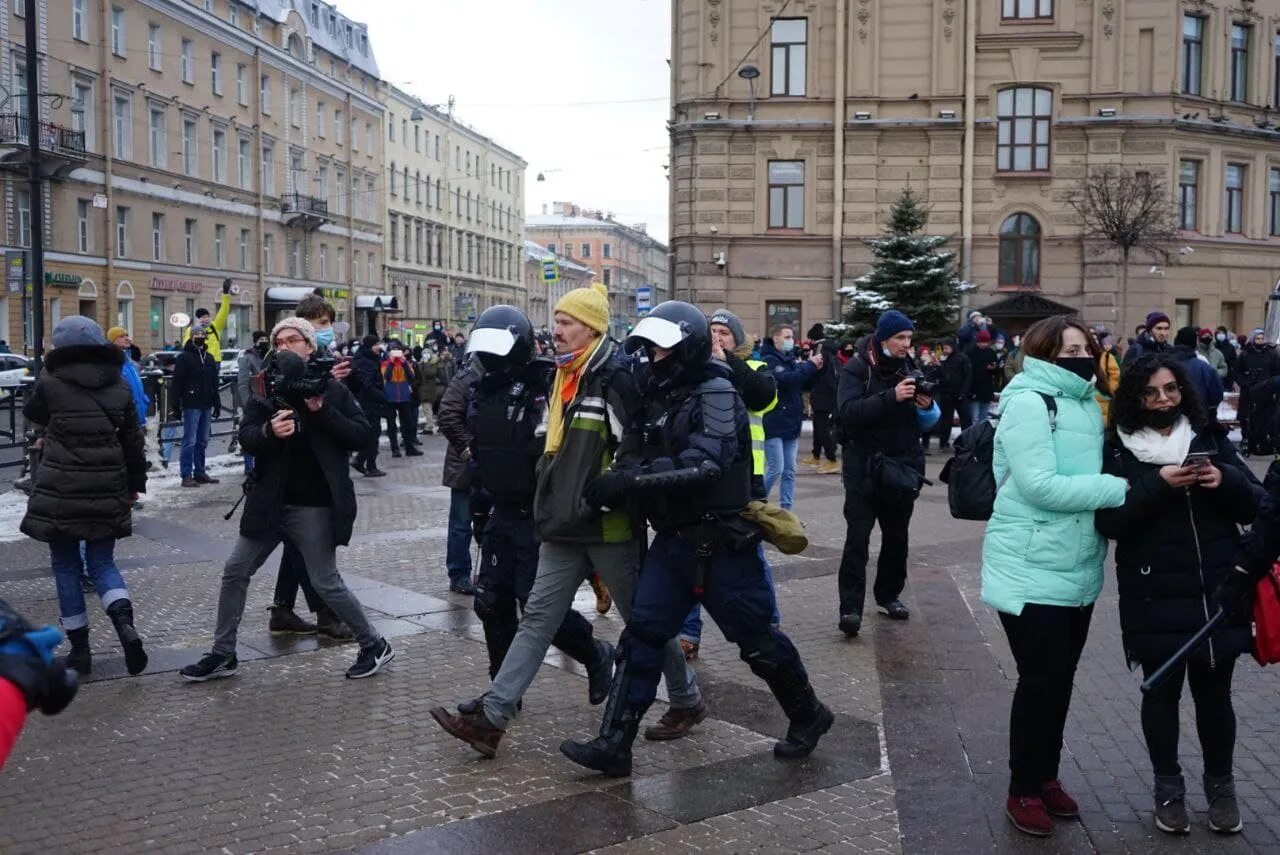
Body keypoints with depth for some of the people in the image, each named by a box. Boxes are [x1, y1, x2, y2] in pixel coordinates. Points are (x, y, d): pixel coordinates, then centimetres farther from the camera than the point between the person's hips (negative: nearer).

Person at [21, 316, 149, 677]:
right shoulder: (119, 386, 3)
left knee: (66, 567, 10)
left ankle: (79, 648, 13)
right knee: (102, 562, 12)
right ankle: (125, 624, -13)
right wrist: (135, 484, 16)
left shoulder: (50, 383, -7)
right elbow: (133, 440, 7)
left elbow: (32, 413, 16)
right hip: (107, 489, 3)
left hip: (60, 491, -3)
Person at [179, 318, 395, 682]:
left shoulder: (331, 389, -3)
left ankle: (375, 645, 15)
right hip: (271, 501, 5)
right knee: (235, 572, 8)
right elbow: (246, 437, -6)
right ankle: (223, 655, 22)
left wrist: (323, 411, -21)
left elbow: (362, 436, -10)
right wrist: (269, 431, -28)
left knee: (326, 583, -1)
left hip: (314, 505, -5)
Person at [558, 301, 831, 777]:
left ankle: (807, 716, 28)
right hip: (673, 539, 7)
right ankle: (615, 744, 4)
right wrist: (621, 479, -9)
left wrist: (629, 481, -29)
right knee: (642, 633, 0)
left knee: (755, 638, 5)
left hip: (720, 542, -7)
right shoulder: (662, 394, 11)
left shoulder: (715, 393, -14)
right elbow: (642, 458, 14)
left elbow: (703, 466, -27)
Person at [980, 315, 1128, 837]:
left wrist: (1119, 486, 0)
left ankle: (1046, 776, 32)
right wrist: (1119, 488, -20)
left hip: (1077, 569, 8)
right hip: (1032, 571, -8)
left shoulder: (1087, 404, 10)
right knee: (1040, 681, -1)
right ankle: (1023, 791, 16)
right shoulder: (1028, 403, -15)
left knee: (1061, 679, 16)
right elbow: (1040, 486, -23)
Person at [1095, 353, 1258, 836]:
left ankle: (1220, 786, 29)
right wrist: (1158, 484, -22)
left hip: (1216, 591, 2)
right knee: (1162, 691, 8)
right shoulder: (1119, 450, -2)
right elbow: (1110, 522, -11)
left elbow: (1255, 507, 6)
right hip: (1156, 596, -2)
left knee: (1213, 691, 9)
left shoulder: (1211, 438, 7)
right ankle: (1168, 788, 25)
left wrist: (1226, 480, -14)